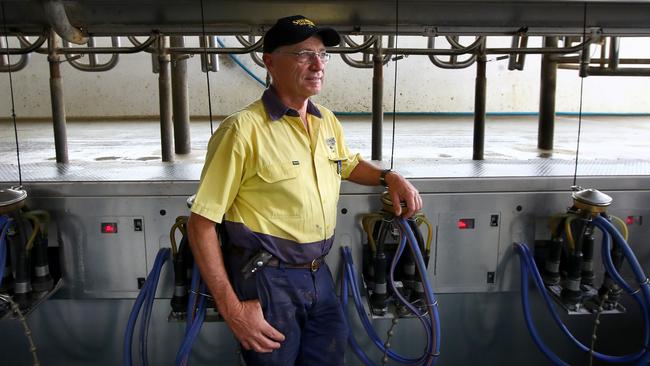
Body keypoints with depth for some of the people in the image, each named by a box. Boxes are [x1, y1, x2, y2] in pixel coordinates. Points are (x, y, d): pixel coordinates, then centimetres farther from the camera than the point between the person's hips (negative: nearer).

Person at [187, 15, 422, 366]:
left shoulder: (328, 121, 6)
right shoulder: (244, 129, -18)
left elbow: (348, 163, 27)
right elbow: (201, 224, -16)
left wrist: (389, 177, 7)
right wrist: (231, 308, -18)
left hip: (318, 275, 7)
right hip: (266, 280, -6)